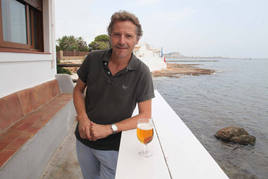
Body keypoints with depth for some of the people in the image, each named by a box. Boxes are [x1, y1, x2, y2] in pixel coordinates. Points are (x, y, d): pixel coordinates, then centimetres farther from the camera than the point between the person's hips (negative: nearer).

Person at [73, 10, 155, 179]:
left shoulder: (141, 72, -18)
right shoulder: (93, 59, -11)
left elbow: (145, 116, -15)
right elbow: (78, 89, 3)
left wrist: (109, 129, -22)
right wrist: (82, 118, -14)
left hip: (113, 146, -3)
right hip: (83, 140, 4)